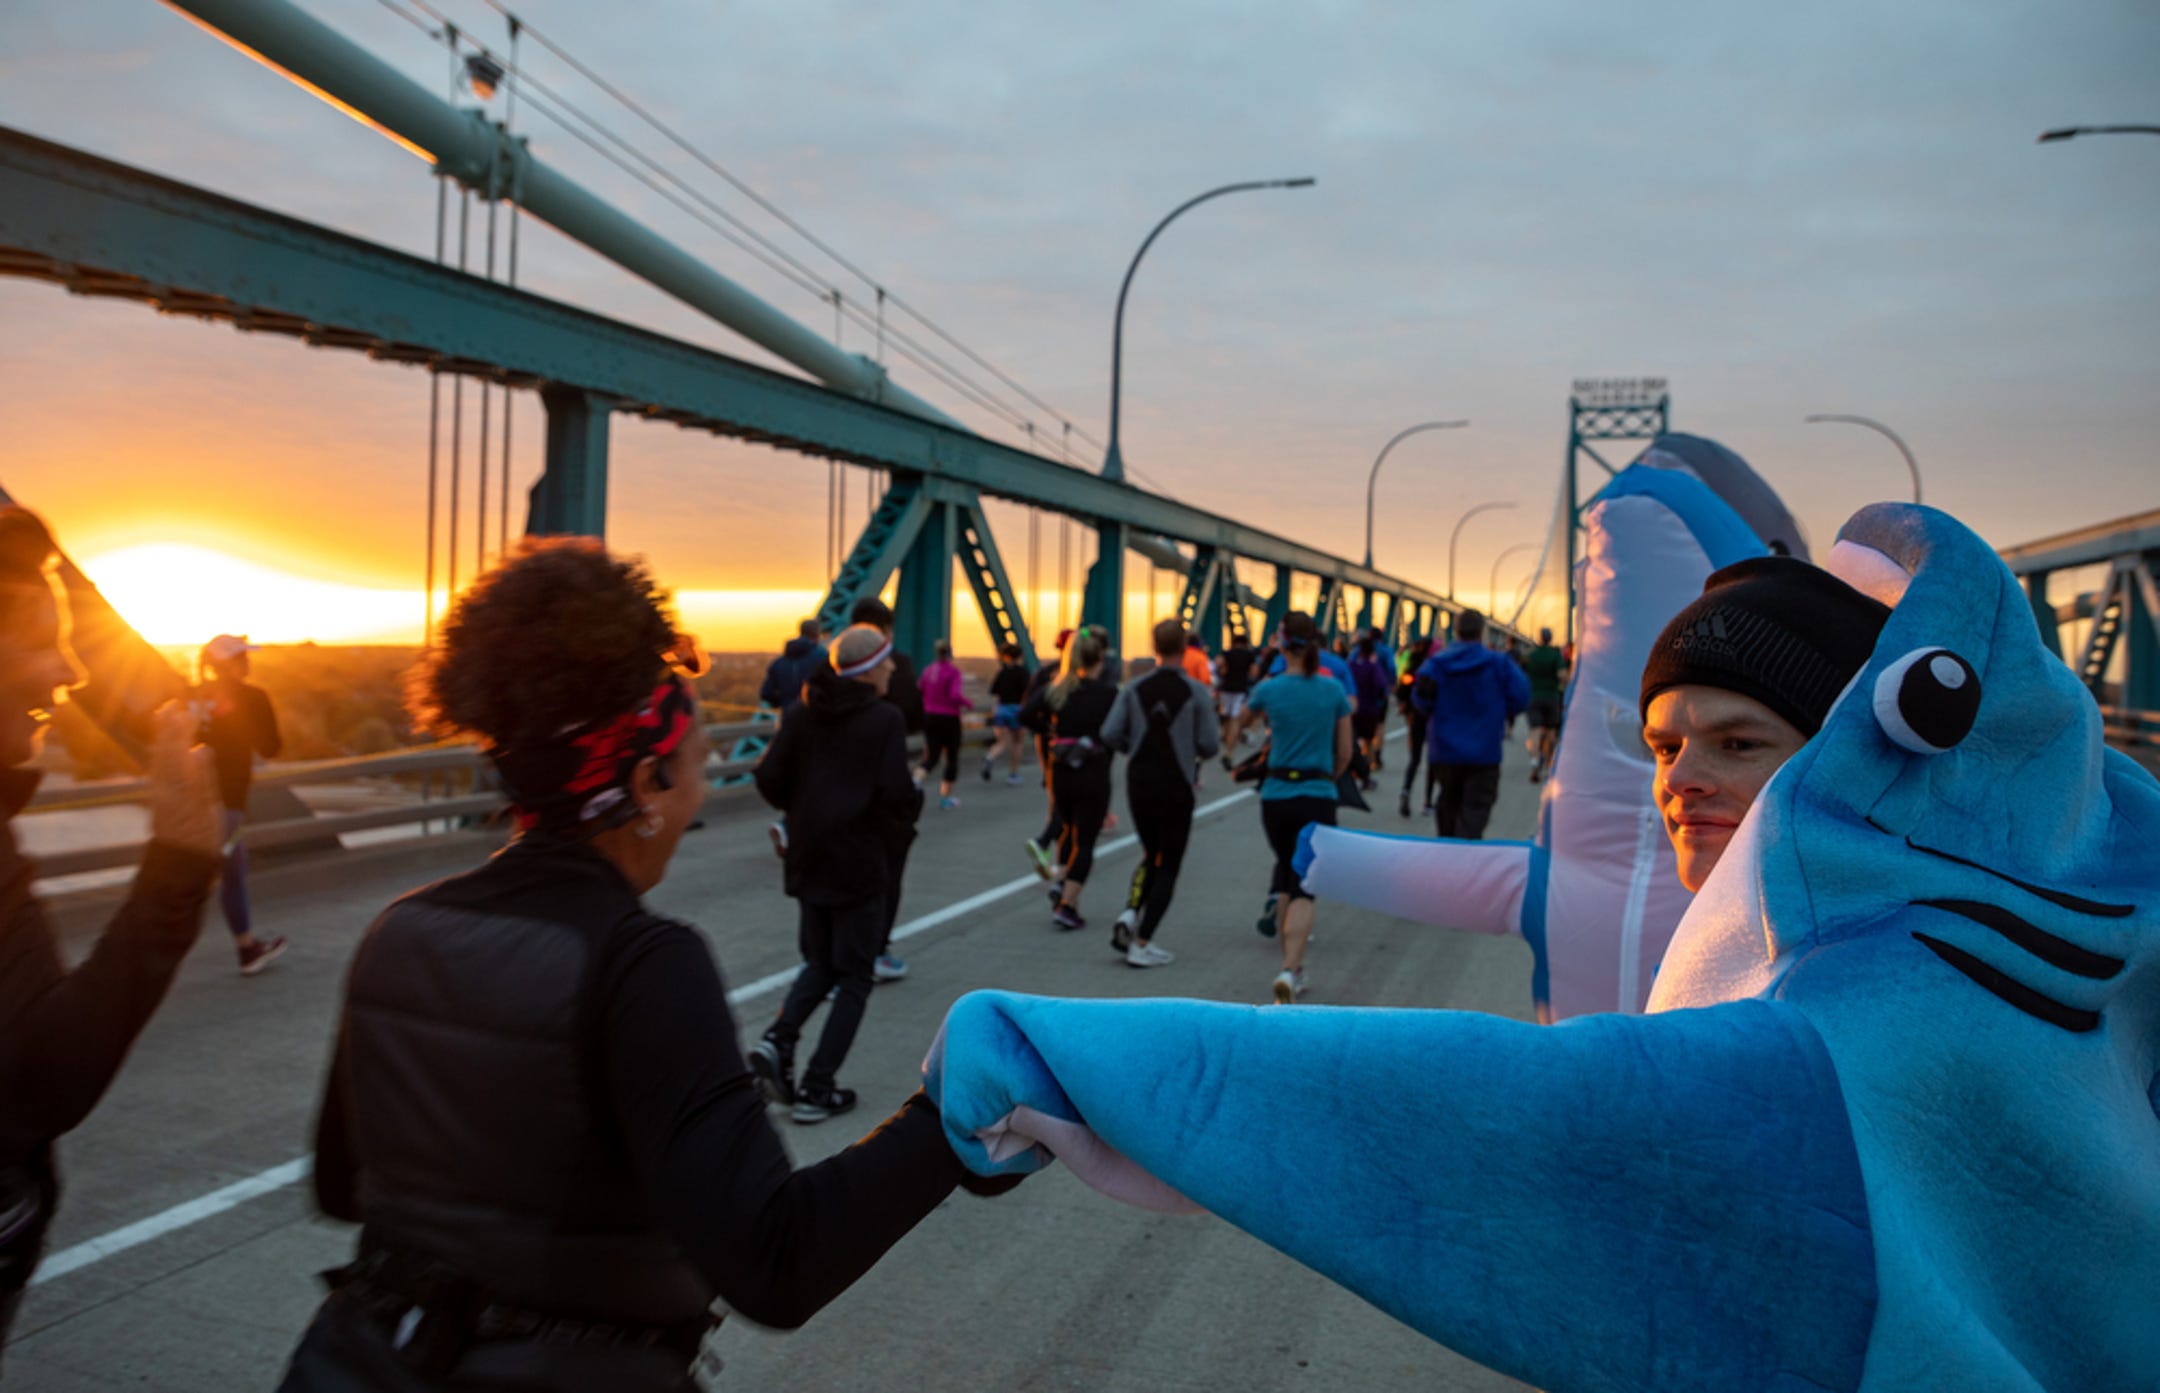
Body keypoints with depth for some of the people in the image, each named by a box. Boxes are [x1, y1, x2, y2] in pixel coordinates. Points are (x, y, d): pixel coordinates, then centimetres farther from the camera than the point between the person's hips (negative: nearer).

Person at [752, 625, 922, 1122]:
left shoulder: (808, 712, 4)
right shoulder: (884, 719, -11)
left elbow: (769, 778, 0)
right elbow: (896, 794, -20)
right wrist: (913, 803, 1)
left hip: (808, 857, 5)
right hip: (860, 860, -5)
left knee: (821, 963, 21)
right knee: (854, 975, 7)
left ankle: (778, 1039, -3)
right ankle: (817, 1089, 6)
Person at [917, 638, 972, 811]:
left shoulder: (928, 670, 3)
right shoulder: (953, 671, -14)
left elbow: (921, 693, 6)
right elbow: (956, 696, -24)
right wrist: (969, 704, -7)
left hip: (930, 717, 5)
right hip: (949, 719, -5)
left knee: (931, 757, 9)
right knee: (952, 758, 12)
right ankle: (945, 797, 16)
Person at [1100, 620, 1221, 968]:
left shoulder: (1135, 689, -2)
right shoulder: (1195, 691, -9)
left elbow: (1110, 735, -6)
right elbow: (1208, 746, -10)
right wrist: (1215, 729, 12)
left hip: (1139, 783, 3)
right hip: (1176, 786, -3)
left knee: (1150, 856, 22)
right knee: (1168, 866, 7)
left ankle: (1130, 914, -1)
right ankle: (1142, 944, 3)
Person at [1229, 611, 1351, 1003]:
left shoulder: (1269, 689, -4)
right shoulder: (1334, 690, -3)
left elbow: (1241, 721, 18)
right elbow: (1346, 751, 5)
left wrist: (1235, 735, 41)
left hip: (1276, 797, 1)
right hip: (1318, 798, -1)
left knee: (1286, 875, 19)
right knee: (1304, 888, -1)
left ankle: (1293, 968, 25)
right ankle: (1289, 970, -19)